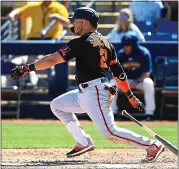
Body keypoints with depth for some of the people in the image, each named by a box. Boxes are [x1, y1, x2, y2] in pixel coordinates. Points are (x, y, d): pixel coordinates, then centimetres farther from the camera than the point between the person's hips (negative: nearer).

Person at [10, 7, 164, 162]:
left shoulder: (81, 43, -11)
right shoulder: (105, 43, 13)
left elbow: (54, 59, -16)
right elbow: (118, 72, 12)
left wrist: (27, 68, -13)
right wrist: (131, 96, 14)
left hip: (94, 93, -10)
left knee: (110, 132, -13)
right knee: (57, 105, 18)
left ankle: (153, 146, -10)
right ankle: (84, 143, 15)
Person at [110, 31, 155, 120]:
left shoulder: (144, 53, -14)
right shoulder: (121, 54, -4)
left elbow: (147, 73, -16)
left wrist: (136, 82, -29)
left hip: (140, 80, -3)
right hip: (126, 80, 3)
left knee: (148, 83, -35)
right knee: (112, 82, -23)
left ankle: (149, 112, -27)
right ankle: (111, 111, -15)